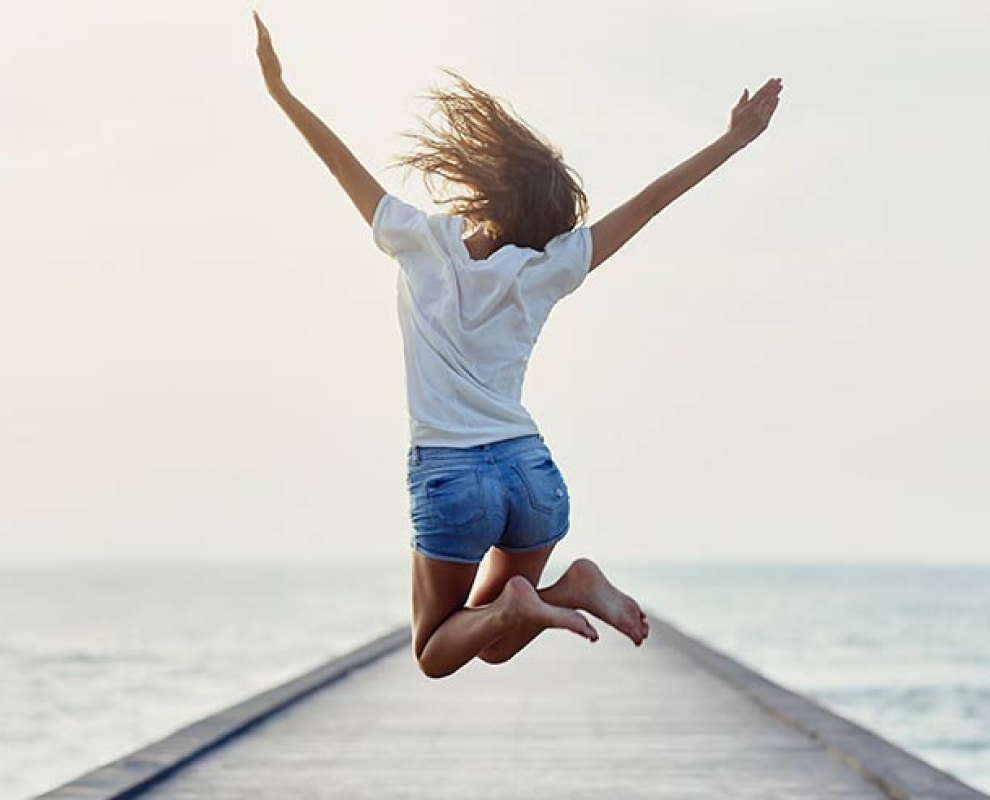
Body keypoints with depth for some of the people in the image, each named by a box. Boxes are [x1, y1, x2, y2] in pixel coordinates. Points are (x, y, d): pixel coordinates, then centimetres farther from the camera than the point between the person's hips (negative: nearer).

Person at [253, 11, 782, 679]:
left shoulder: (421, 243, -3)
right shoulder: (544, 272, 1)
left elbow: (341, 161, 5)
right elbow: (648, 203, 3)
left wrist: (278, 88, 16)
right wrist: (733, 141, 8)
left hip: (449, 476, -3)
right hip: (533, 473, 3)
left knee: (436, 656, 13)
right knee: (492, 645, 21)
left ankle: (513, 604, -19)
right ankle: (571, 589, -9)